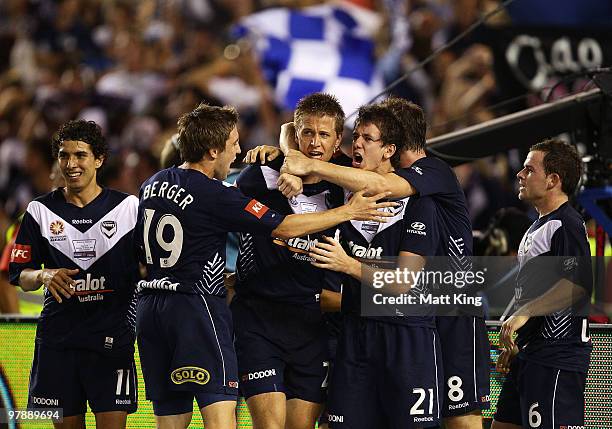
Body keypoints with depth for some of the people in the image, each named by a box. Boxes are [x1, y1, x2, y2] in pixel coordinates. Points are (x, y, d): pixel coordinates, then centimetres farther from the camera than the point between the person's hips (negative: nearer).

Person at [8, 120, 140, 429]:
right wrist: (44, 276, -14)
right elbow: (20, 275, 8)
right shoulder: (40, 211, 5)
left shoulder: (129, 207, 1)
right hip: (57, 337, 2)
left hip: (111, 334, -2)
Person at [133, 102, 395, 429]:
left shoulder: (151, 185, 10)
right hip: (197, 306, -8)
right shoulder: (214, 196, -13)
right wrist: (349, 212, -1)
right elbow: (284, 228, -10)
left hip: (150, 305, 8)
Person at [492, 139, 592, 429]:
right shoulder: (539, 226, 20)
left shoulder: (567, 225, -12)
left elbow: (579, 286, -25)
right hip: (530, 356, 11)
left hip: (558, 358, -11)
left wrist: (524, 313, -25)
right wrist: (516, 345, 25)